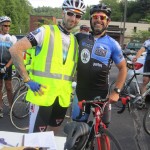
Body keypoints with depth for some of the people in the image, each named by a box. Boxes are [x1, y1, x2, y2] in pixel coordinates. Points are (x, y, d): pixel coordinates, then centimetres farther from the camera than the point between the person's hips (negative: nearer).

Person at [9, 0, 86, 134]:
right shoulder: (46, 31, -6)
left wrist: (73, 89, 12)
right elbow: (15, 49, -12)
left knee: (54, 133, 18)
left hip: (63, 97, 6)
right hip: (43, 94, -6)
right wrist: (27, 80, -14)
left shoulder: (75, 41, 13)